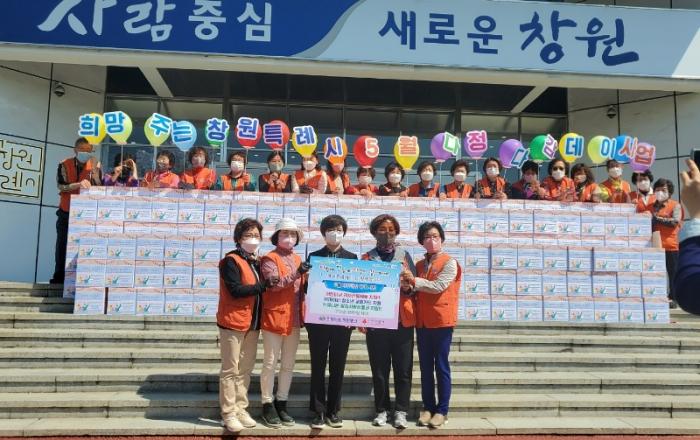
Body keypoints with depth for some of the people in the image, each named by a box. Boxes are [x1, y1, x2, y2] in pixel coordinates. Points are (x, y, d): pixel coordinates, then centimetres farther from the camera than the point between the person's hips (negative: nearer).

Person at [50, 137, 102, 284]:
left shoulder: (95, 165, -2)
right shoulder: (64, 165, -4)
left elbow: (100, 187, -8)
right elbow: (61, 186, -13)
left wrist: (94, 171, -22)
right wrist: (79, 184, -29)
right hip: (66, 212, 1)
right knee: (62, 244, 5)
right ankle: (59, 277, 13)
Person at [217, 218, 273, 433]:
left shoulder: (257, 262, 14)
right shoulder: (231, 261, -9)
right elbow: (235, 290, -20)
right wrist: (263, 285, -21)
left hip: (252, 323, 7)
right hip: (233, 322, -7)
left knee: (246, 370, 12)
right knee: (230, 370, 0)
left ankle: (241, 409, 21)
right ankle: (228, 414, 7)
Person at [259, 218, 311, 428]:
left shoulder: (298, 259, 14)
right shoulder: (270, 259, -6)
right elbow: (273, 284, -21)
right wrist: (296, 273, -28)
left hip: (294, 319, 7)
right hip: (274, 317, -6)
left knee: (288, 364, 12)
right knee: (270, 363, 1)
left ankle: (281, 404, 23)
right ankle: (267, 406, 12)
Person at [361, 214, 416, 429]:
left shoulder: (404, 255, 9)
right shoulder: (367, 258, 7)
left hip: (402, 320, 1)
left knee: (403, 369, 3)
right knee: (379, 369, 6)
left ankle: (401, 411, 12)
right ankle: (382, 410, 17)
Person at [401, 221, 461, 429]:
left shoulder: (450, 262, -4)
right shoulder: (419, 265, 14)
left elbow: (438, 286, -16)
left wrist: (415, 281, -13)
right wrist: (409, 285, -6)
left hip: (442, 322, -5)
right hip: (422, 322, 5)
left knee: (441, 367, 1)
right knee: (425, 367, 10)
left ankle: (442, 410, 9)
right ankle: (428, 407, 19)